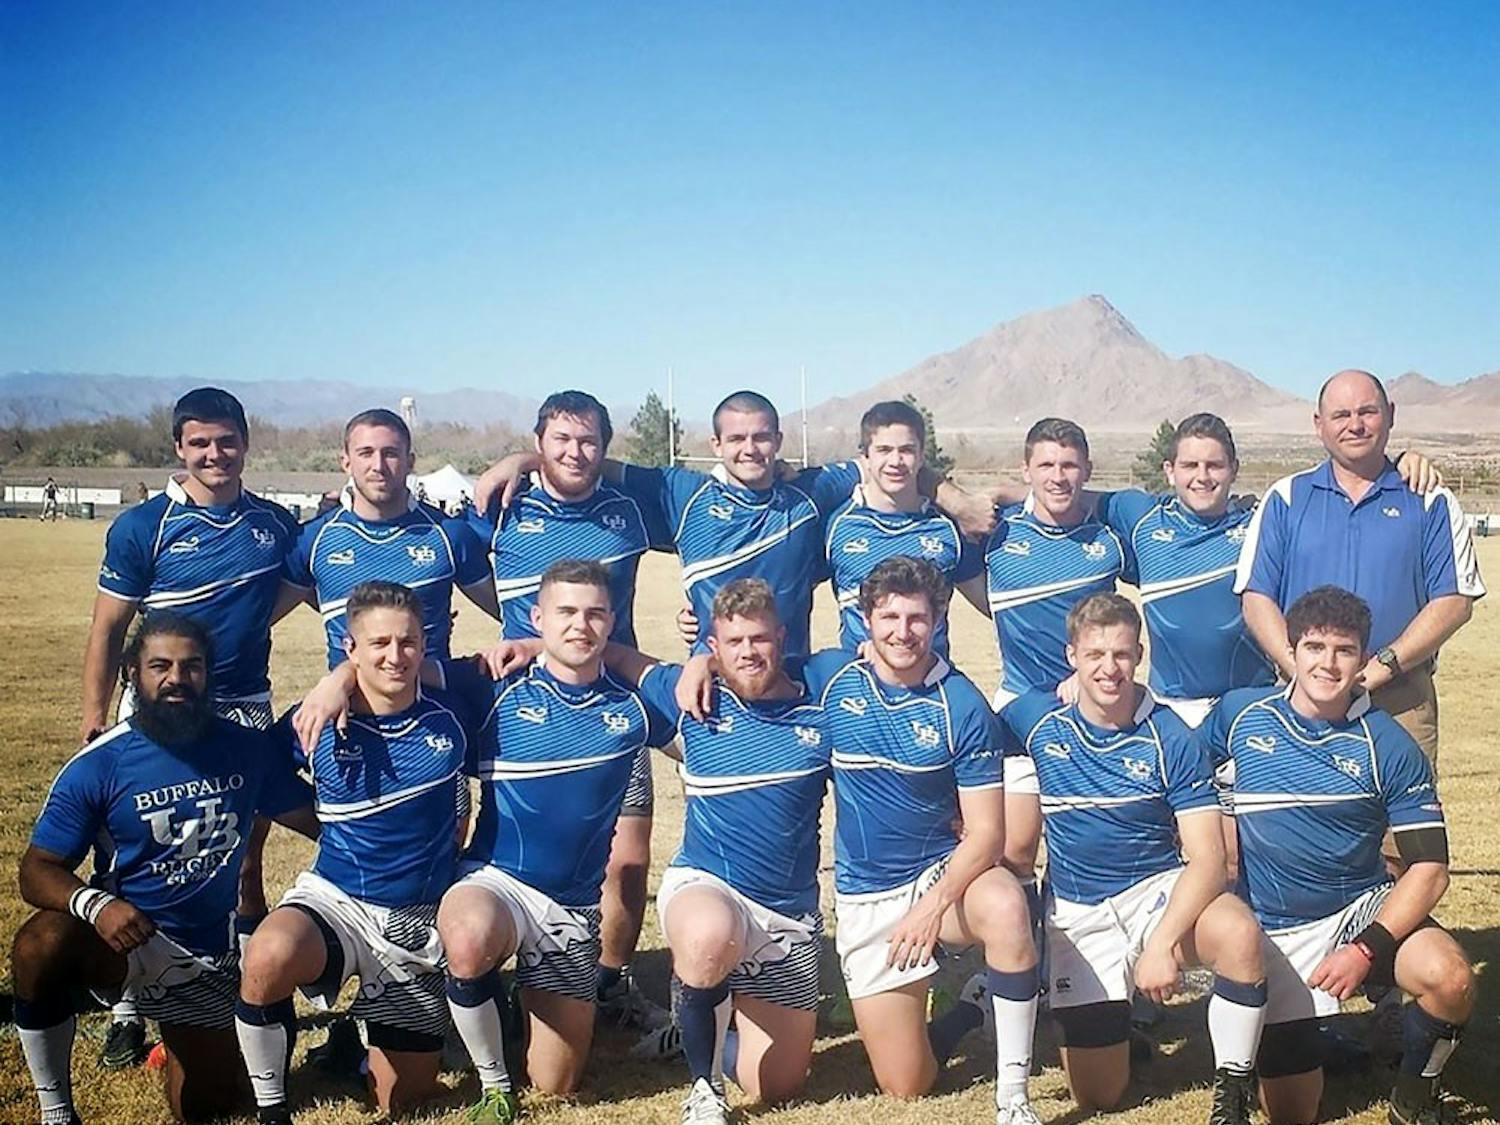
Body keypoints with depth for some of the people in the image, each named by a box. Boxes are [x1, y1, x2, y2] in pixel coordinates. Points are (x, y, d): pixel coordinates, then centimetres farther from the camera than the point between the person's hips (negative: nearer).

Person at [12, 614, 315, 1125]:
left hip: (208, 953, 3)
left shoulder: (245, 748, -6)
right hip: (127, 931, -2)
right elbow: (38, 868, -14)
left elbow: (317, 819, 0)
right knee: (40, 945, -35)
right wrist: (94, 904, -35)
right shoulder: (98, 766, -14)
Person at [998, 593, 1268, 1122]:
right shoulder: (1034, 718, -7)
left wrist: (1161, 943, -29)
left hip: (1160, 890, -1)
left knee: (1239, 934, -36)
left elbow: (1206, 858, -17)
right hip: (1076, 912, 2)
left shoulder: (1171, 738, -13)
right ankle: (1112, 1021, 37)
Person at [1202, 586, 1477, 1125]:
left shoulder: (1388, 746, -9)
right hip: (1274, 933, 1)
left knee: (1449, 979, -32)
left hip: (1365, 908, 0)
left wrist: (1368, 949, -21)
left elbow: (1429, 868, -10)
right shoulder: (1238, 714, -4)